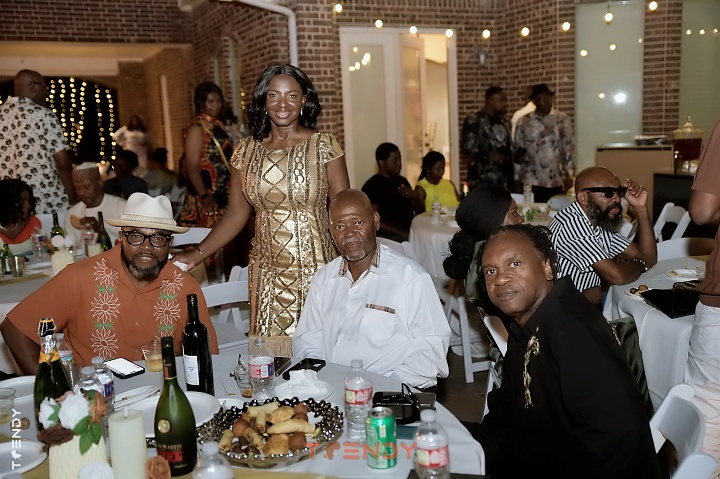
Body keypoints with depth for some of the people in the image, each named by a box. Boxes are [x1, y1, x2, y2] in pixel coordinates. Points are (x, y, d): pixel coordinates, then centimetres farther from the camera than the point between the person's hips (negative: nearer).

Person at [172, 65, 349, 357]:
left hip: (316, 270, -2)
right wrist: (197, 254, -1)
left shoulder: (323, 146, -2)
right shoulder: (247, 151, 6)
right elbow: (236, 214, 8)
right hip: (268, 275, 2)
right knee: (272, 354, 3)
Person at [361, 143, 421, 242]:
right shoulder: (371, 186, -5)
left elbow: (419, 210, 19)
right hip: (388, 236, -7)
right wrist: (403, 233, -20)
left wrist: (415, 197, -3)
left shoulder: (402, 180, 15)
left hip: (412, 231, 7)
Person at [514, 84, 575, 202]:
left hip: (555, 181, 0)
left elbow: (569, 148, 4)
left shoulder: (563, 119, 2)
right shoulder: (523, 121, 2)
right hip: (529, 181, 0)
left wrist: (569, 175, 3)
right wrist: (517, 179, 1)